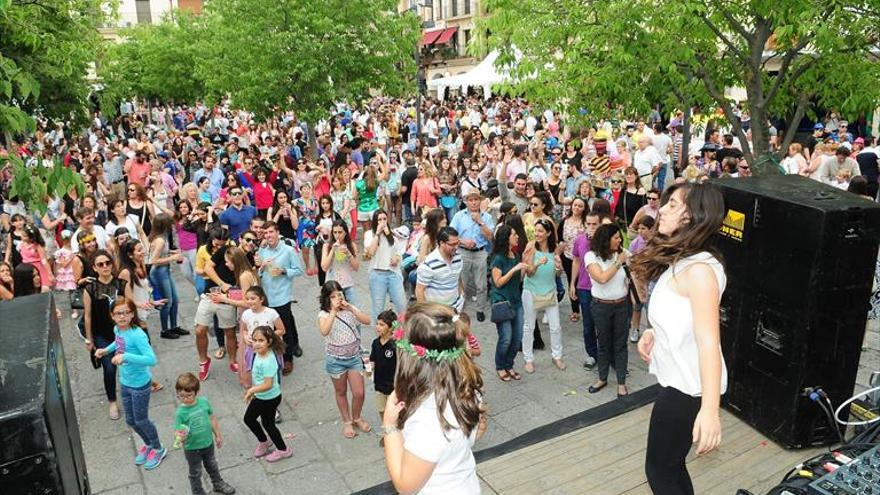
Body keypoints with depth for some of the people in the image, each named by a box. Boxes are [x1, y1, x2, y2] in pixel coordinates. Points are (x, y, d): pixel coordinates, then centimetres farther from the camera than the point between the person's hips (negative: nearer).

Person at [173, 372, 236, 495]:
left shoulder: (204, 401, -16)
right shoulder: (180, 413, -26)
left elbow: (212, 419, -2)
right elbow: (178, 432, -24)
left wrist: (218, 435, 8)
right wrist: (180, 436, -48)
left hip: (208, 443, 4)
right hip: (192, 448, -4)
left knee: (212, 465, 30)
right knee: (195, 473, 20)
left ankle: (218, 484, 54)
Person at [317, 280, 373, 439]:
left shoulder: (350, 309, -2)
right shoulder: (324, 314, -11)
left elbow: (367, 321, -16)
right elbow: (324, 331, -30)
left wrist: (350, 308, -23)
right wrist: (333, 311, -30)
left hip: (354, 357, 2)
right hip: (336, 360, -2)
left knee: (359, 393, 3)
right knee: (341, 392, 15)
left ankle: (357, 418, 31)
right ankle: (347, 422, 36)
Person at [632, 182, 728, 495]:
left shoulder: (699, 269, -23)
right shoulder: (679, 261, 7)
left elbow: (708, 340, -30)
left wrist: (710, 409, -35)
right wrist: (653, 333, 1)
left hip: (689, 387, -9)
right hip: (677, 379, 9)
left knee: (659, 470, 7)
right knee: (671, 464, 22)